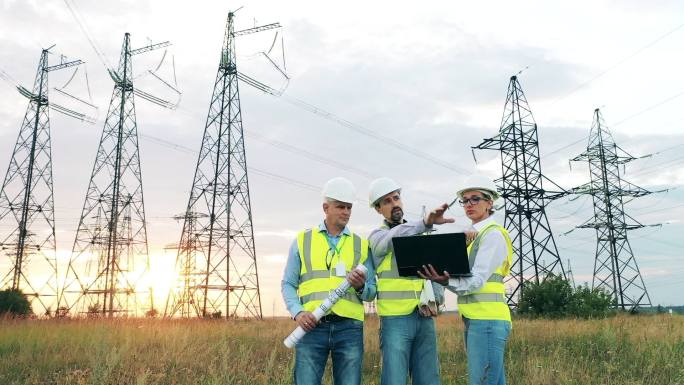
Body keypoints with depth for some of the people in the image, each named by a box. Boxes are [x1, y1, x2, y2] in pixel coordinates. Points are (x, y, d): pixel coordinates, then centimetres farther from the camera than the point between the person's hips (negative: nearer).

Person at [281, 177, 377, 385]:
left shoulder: (361, 245, 14)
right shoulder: (303, 240, 11)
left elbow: (372, 292, 14)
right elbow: (288, 284, 9)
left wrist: (361, 287, -9)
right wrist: (297, 312, -8)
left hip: (349, 327, 2)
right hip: (312, 325, -1)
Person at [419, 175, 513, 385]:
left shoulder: (493, 234, -8)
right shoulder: (473, 235, 19)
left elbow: (477, 280, -18)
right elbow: (464, 278, 14)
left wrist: (447, 281, -36)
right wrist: (441, 278, -4)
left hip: (487, 320, -9)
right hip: (474, 320, 9)